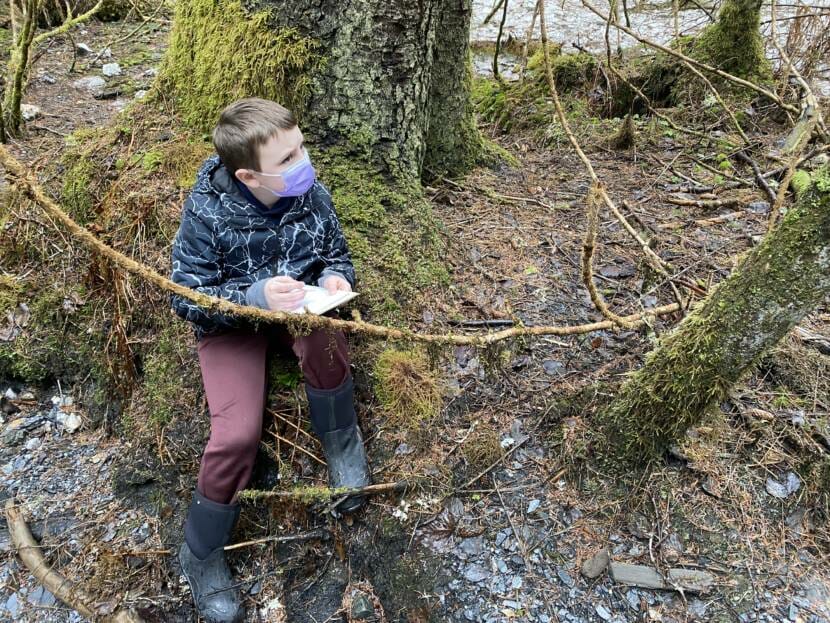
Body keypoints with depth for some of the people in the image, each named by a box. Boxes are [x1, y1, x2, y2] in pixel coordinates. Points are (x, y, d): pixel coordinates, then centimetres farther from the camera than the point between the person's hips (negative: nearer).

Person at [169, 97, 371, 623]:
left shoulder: (310, 192, -14)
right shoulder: (208, 213, -23)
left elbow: (337, 254, 1)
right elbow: (187, 298, -18)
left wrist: (335, 278, -24)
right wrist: (254, 297, -35)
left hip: (297, 306, 3)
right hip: (231, 321, -2)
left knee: (323, 338, -35)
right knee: (237, 435, -21)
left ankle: (342, 441, -5)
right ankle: (202, 554, 6)